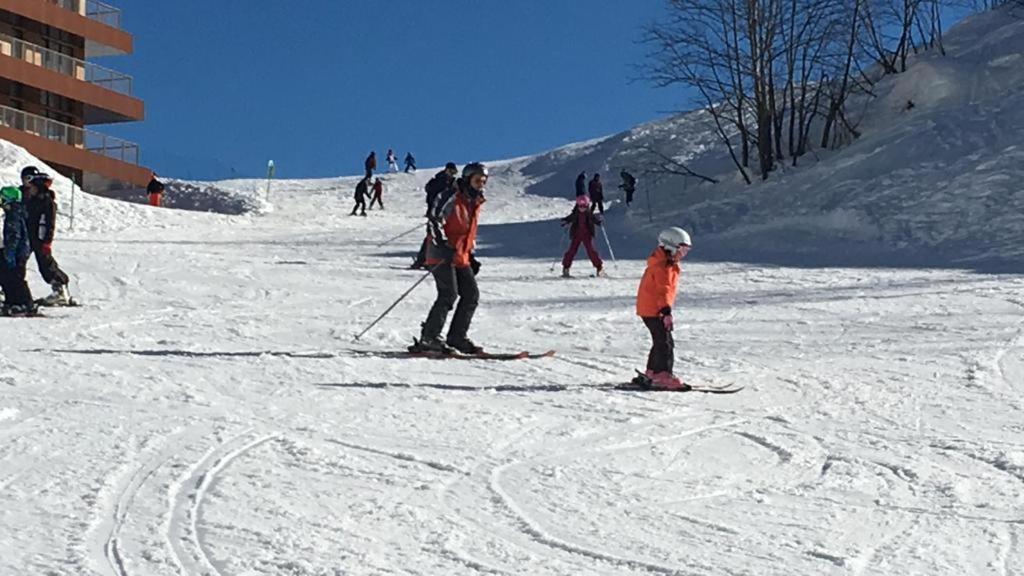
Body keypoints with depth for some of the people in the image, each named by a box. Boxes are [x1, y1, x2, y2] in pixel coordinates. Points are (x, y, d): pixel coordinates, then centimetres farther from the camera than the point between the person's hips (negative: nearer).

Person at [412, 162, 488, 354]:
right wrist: (443, 244, -26)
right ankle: (428, 338, -13)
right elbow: (434, 220, -16)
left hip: (461, 257, 9)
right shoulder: (451, 197, -9)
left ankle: (457, 337, 12)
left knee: (471, 295, 3)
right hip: (442, 256, -9)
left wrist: (471, 256, 21)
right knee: (449, 295, -17)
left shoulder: (475, 203, 17)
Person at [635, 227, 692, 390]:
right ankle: (663, 376, -15)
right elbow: (663, 290, -27)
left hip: (650, 309, 11)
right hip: (653, 310, -11)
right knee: (665, 344, -12)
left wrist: (666, 310, 29)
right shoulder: (662, 266, -19)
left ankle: (651, 374, 26)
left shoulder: (668, 264, 16)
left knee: (660, 343, 18)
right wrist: (666, 311, -33)